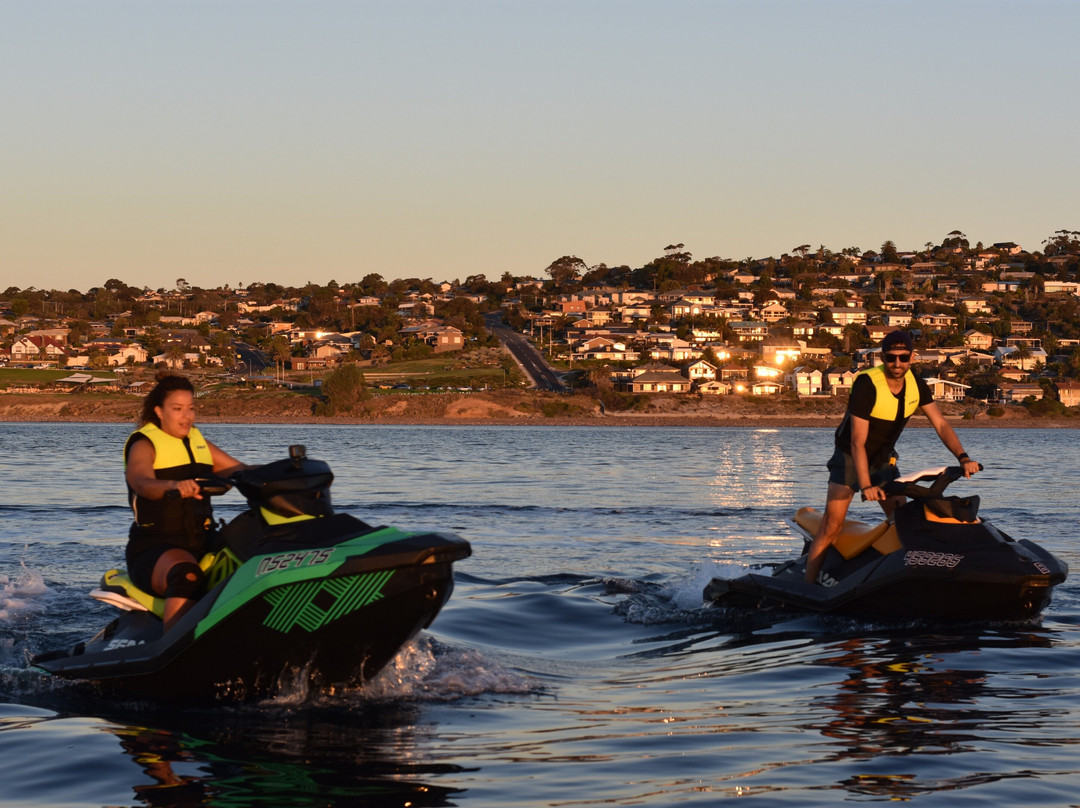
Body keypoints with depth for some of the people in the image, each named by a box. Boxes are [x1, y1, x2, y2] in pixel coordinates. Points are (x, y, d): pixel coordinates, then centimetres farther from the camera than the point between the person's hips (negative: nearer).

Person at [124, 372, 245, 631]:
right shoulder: (144, 446, -3)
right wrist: (175, 486, -47)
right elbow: (142, 483, -25)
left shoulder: (198, 442, 17)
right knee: (186, 575, -39)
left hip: (204, 545, 6)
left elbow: (243, 471, 15)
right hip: (154, 548, -6)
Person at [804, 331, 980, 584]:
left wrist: (963, 458, -21)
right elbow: (857, 442, -30)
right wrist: (866, 485, -39)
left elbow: (940, 424, -5)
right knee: (832, 526, -15)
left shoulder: (916, 385, -7)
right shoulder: (867, 385, -27)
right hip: (850, 458, -6)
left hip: (884, 460, 6)